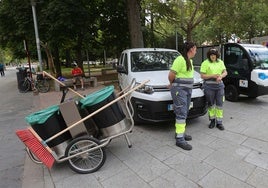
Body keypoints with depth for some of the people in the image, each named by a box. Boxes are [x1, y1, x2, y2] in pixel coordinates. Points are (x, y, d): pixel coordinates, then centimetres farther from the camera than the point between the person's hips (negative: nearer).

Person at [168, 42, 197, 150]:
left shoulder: (190, 60, 14)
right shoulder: (180, 59, -16)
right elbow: (171, 75, -16)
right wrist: (173, 84, 1)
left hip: (188, 89, 9)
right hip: (179, 89, -9)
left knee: (185, 113, 14)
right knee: (181, 113, -10)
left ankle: (179, 132, 26)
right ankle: (180, 139, -4)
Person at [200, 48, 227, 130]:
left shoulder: (220, 62, 12)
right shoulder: (205, 63, -3)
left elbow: (225, 72, 11)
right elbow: (202, 76, -8)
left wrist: (221, 76, -10)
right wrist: (213, 76, -18)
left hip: (219, 85, 4)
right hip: (209, 86, -3)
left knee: (219, 104, 2)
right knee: (211, 104, 7)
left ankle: (219, 122, 10)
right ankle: (212, 120, 23)